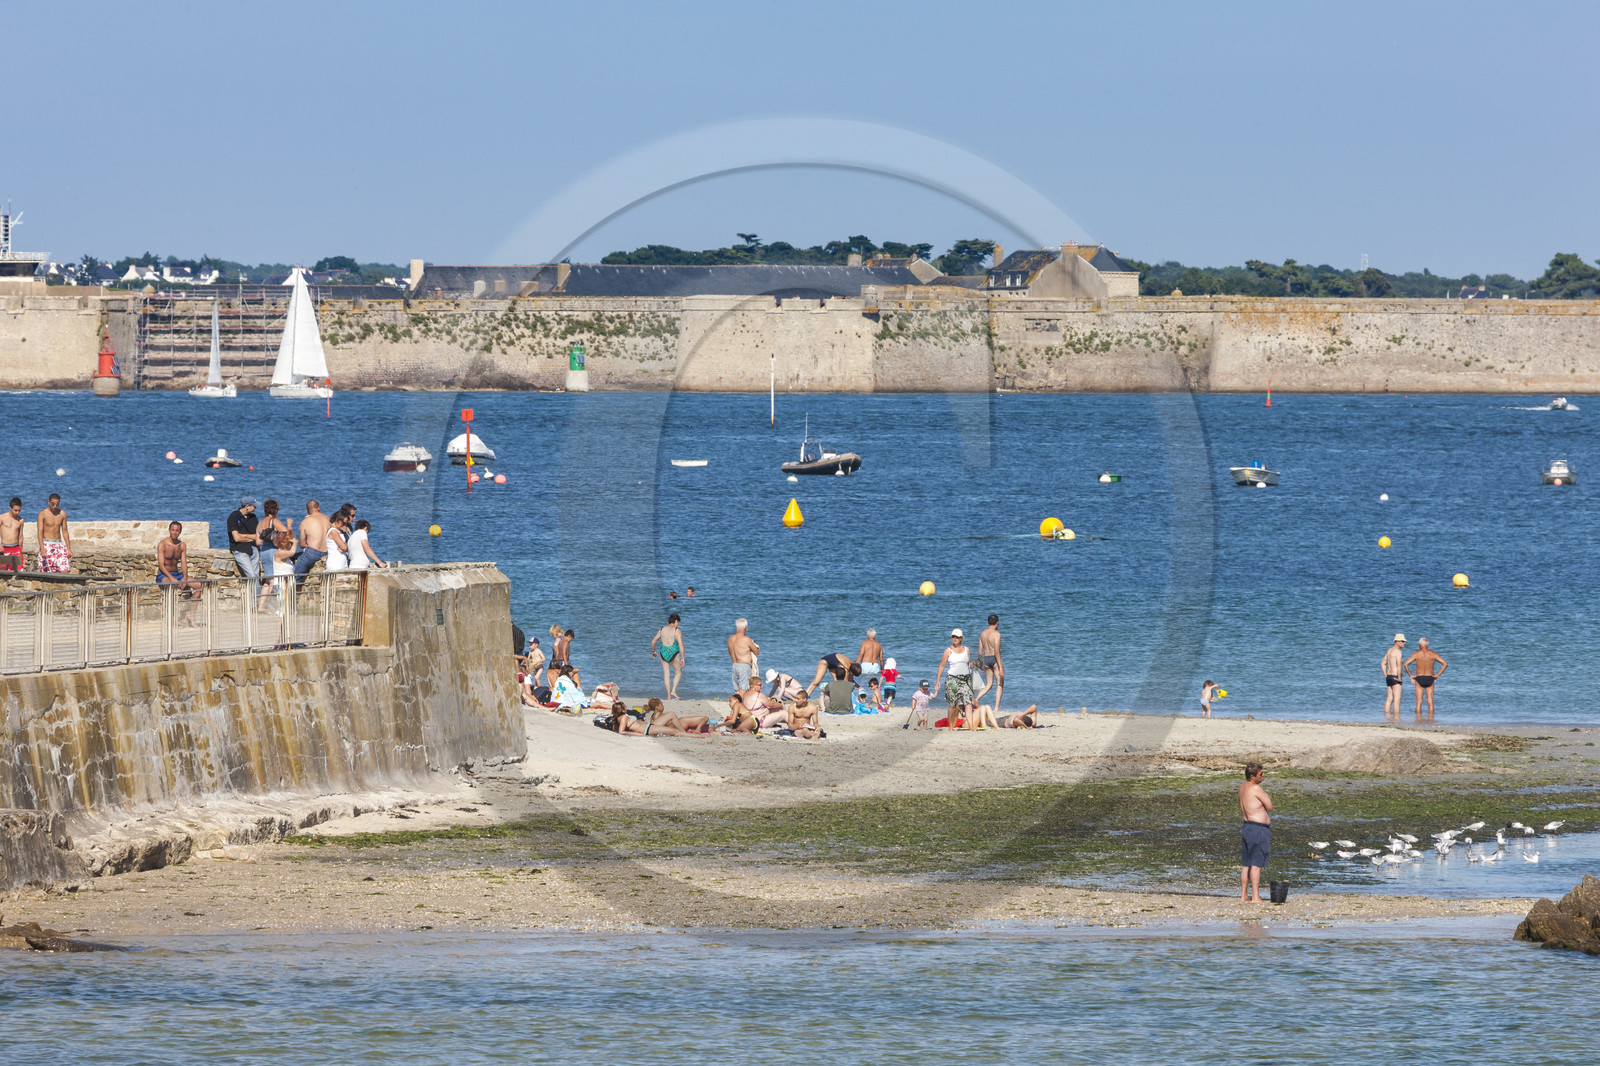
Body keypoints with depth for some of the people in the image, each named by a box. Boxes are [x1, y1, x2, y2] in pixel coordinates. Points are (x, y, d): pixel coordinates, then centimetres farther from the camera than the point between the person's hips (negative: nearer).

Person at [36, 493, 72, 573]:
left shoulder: (62, 514, 6)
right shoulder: (43, 514, -6)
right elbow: (40, 532, -14)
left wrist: (69, 549, 12)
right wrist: (42, 548, -28)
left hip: (59, 545, 3)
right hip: (46, 545, -3)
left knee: (64, 571, -10)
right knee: (45, 572, -5)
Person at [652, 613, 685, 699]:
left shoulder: (662, 630, 5)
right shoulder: (677, 631, -9)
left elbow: (653, 641, 11)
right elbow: (681, 645, -15)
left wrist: (653, 651, 29)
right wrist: (683, 658, -9)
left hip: (663, 653, 4)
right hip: (673, 653, -4)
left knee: (666, 674, 10)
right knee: (678, 673, 15)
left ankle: (669, 696, 10)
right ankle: (673, 691, -1)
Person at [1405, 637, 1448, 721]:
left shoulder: (1417, 653, -4)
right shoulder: (1432, 654, 1)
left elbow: (1406, 664, -12)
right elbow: (1445, 664, -2)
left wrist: (1410, 675, -4)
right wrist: (1437, 675, 2)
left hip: (1419, 678, -1)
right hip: (1430, 678, 1)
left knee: (1419, 702, 3)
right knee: (1430, 702, 6)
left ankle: (1418, 718, 1)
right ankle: (1430, 718, 4)